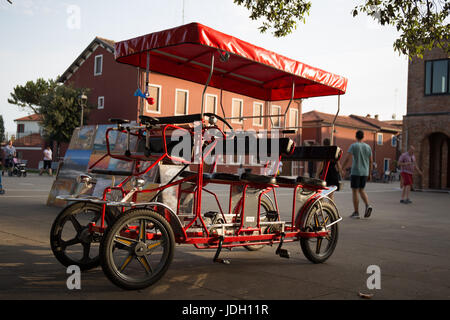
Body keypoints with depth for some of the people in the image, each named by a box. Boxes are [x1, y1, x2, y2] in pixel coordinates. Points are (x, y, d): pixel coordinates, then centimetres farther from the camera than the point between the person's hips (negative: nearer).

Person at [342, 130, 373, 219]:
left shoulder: (353, 146, -6)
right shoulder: (368, 147, 9)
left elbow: (347, 159, -14)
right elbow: (370, 161, 11)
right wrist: (369, 173, 17)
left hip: (355, 172, -5)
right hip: (365, 172, 5)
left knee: (355, 191, 1)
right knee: (361, 190, 17)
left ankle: (356, 212, 1)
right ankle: (367, 205, -5)